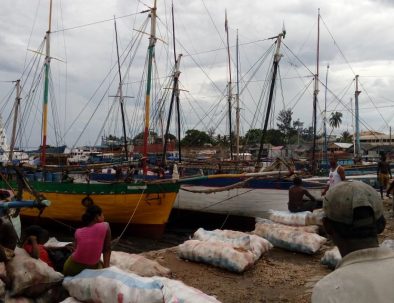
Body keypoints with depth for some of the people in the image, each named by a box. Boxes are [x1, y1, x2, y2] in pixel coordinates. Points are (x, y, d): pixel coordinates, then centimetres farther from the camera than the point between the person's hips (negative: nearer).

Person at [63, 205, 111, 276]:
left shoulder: (78, 231, 1)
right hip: (92, 269, -3)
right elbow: (107, 249, -4)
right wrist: (106, 267, 1)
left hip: (72, 269, 3)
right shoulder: (105, 226, -7)